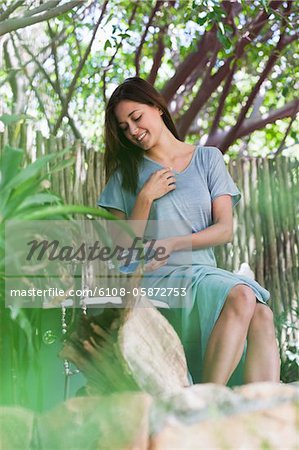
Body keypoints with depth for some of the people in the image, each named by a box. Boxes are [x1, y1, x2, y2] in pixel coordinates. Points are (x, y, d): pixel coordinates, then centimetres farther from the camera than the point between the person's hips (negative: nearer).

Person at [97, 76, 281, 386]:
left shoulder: (208, 159, 14)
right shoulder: (126, 174, 13)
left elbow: (225, 230, 4)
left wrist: (171, 244, -10)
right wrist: (145, 197, -5)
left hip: (204, 273, 3)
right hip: (157, 280, -2)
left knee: (262, 316, -29)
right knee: (242, 297, -31)